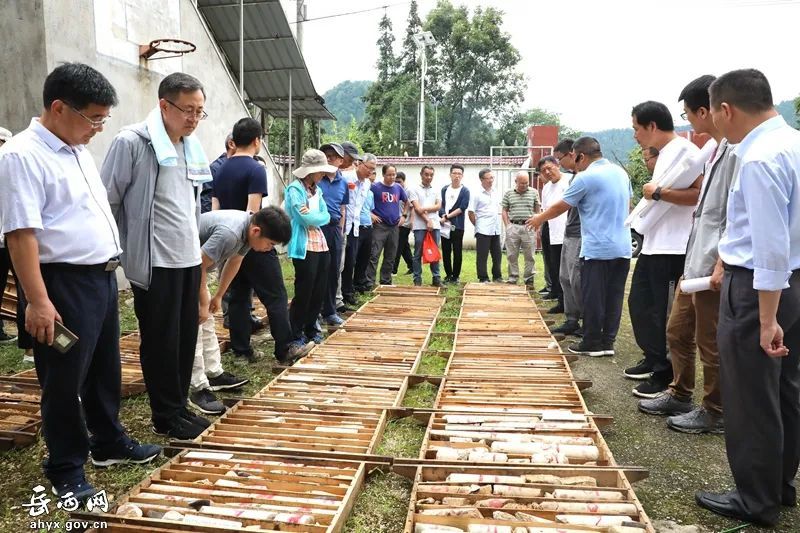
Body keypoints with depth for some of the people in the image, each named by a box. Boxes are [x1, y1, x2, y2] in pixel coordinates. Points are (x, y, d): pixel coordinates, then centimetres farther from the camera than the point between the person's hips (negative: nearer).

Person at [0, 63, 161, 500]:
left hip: (102, 277, 9)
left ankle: (109, 443, 38)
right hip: (65, 284, -9)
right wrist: (38, 301, -24)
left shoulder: (78, 150, 12)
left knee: (105, 370, 20)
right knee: (65, 381, 5)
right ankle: (65, 470, 22)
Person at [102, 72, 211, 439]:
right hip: (154, 262, -6)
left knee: (186, 338, 12)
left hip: (188, 258, 7)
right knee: (161, 342, 4)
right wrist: (121, 252, -7)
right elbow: (106, 201, -8)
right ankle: (166, 416, 18)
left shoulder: (191, 147, 11)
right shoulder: (132, 142, -10)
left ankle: (180, 406, 26)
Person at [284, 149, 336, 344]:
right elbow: (308, 219, -17)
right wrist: (318, 217, 0)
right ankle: (295, 334, 12)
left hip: (321, 245, 8)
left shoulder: (317, 190, 14)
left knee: (320, 291, 12)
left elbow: (326, 216, 7)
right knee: (304, 292, 0)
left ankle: (310, 328, 26)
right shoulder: (295, 189, -10)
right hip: (304, 247, -7)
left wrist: (314, 218, -9)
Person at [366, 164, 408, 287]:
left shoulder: (398, 188, 9)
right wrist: (370, 214, -10)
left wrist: (403, 215, 14)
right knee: (374, 255, -11)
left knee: (390, 257, 10)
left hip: (394, 226, 5)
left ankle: (385, 282, 20)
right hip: (380, 226, -5)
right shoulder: (375, 187, -4)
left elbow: (406, 201, 24)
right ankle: (369, 283, -11)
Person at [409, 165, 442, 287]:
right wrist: (427, 221, -13)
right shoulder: (415, 190, 3)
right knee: (418, 254, 0)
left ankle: (436, 278, 10)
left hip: (435, 225, 3)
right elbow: (417, 208, -7)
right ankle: (417, 279, 5)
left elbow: (438, 206, 2)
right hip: (420, 226, -3)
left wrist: (425, 209, -11)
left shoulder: (436, 190, 15)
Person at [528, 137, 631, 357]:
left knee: (593, 298, 3)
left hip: (597, 249, -7)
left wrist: (539, 219, 14)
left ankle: (592, 344, 11)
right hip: (622, 248, 7)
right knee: (613, 297, 10)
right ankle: (608, 342, 16)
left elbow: (560, 207, -2)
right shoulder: (621, 172, 10)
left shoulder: (585, 178, -11)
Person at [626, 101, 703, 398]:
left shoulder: (684, 150, -14)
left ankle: (664, 376, 11)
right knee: (640, 304, 17)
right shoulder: (665, 152, 17)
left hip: (671, 249, -10)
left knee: (664, 314, -1)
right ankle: (653, 360, 32)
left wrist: (658, 193, -21)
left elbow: (701, 194, -26)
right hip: (652, 245, 10)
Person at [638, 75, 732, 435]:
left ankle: (714, 413, 19)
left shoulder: (735, 151, -16)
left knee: (710, 344, 3)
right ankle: (679, 395, 32)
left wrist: (723, 262, -21)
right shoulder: (716, 151, 14)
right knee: (677, 331, 17)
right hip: (694, 264, 9)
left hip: (713, 267, -9)